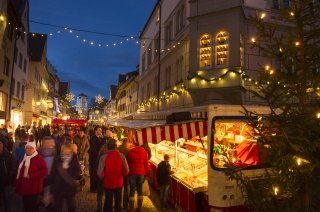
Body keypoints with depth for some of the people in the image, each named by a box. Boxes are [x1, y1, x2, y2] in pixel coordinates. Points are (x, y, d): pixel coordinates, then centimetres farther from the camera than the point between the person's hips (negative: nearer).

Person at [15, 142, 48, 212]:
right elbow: (20, 171, 23)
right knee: (26, 205, 18)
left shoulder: (39, 158, -14)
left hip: (33, 187, -8)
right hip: (24, 187, 8)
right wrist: (18, 183, 19)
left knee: (32, 206, 1)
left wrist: (30, 176, -24)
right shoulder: (24, 158, 12)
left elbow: (44, 171, -22)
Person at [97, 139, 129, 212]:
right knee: (118, 203, 21)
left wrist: (103, 178, 5)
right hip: (119, 183, 1)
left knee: (108, 203, 18)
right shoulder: (121, 156, -16)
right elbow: (126, 171, -13)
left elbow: (100, 173, -18)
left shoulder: (103, 157, -19)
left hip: (108, 183, -1)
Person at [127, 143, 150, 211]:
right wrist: (146, 174, 10)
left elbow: (128, 163, 4)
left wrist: (127, 172, 11)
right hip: (141, 173, 1)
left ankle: (131, 207, 5)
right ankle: (139, 207, 13)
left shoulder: (130, 152, 0)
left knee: (132, 190, 5)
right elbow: (146, 164, 4)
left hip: (132, 173, -1)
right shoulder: (144, 152, 3)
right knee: (140, 190, 11)